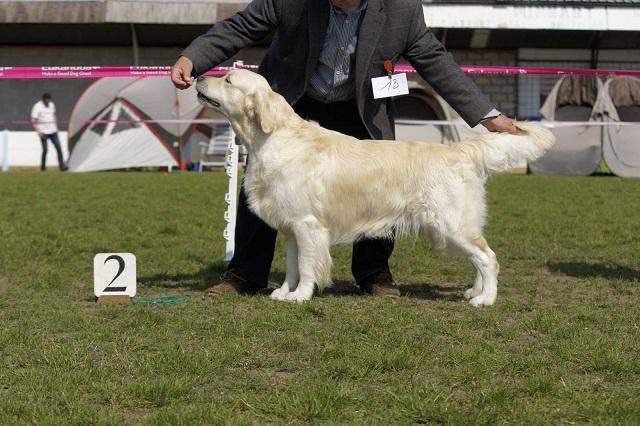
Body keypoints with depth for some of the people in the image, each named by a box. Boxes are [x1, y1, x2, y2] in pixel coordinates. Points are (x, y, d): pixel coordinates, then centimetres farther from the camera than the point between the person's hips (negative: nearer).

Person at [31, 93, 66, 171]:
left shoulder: (51, 104, 8)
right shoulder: (37, 107, -11)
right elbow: (33, 121, -15)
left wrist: (56, 127, 18)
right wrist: (38, 131, -26)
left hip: (53, 131, 5)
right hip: (43, 132, -5)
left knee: (58, 148, -2)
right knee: (45, 150, -5)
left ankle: (62, 166, 0)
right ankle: (43, 166, 11)